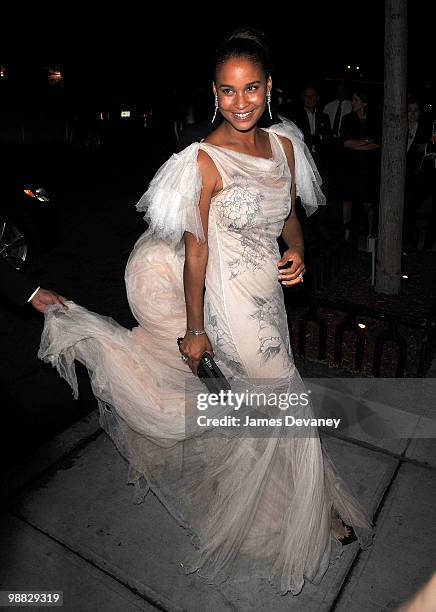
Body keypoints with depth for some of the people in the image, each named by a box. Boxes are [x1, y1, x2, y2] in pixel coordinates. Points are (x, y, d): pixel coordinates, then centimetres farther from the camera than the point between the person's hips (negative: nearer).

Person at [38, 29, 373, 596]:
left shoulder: (283, 144, 3)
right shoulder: (204, 161, -18)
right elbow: (196, 252, -14)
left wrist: (297, 251, -7)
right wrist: (195, 330, -9)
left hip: (267, 294, 7)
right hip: (233, 304, -7)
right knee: (288, 404, 8)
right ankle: (313, 514, 35)